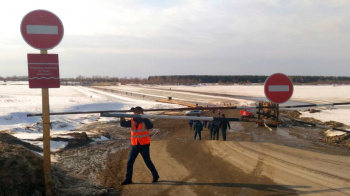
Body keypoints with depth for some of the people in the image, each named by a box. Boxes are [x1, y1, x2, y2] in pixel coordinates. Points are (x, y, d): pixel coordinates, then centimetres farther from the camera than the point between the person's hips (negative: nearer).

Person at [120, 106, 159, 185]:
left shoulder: (145, 121, -11)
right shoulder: (132, 121, 1)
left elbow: (150, 126, -30)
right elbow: (124, 124, -9)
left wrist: (144, 118, -39)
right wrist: (122, 119, -30)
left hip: (144, 146, -5)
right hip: (134, 145, 5)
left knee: (147, 161, 5)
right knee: (129, 162, 5)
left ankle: (155, 176, 24)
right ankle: (128, 179, 15)